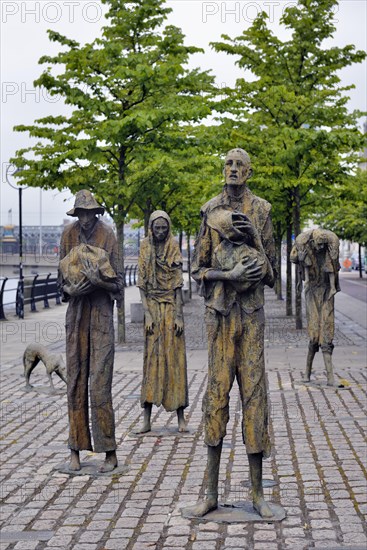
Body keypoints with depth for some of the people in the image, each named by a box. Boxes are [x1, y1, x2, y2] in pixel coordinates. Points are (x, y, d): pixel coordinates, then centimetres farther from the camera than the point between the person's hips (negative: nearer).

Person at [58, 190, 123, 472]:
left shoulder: (108, 234, -2)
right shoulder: (69, 234, 6)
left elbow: (118, 280, 0)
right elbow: (62, 275, 10)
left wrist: (98, 279, -19)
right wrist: (72, 287, -10)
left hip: (102, 311, -3)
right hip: (76, 310, 3)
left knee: (100, 383, -7)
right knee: (75, 381, 5)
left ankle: (110, 451, 1)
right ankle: (76, 450, 13)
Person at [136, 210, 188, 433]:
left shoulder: (174, 248, 1)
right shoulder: (145, 248, 3)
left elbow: (178, 284, -1)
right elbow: (142, 284, 2)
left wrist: (178, 315, -7)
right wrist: (147, 314, -7)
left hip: (171, 307, -1)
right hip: (153, 307, 1)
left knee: (175, 358, -1)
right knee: (152, 358, -1)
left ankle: (181, 417, 4)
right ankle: (147, 420, 0)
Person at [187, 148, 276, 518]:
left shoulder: (261, 210, 6)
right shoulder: (211, 211, 7)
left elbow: (270, 268, 6)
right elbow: (198, 269, 5)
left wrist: (254, 236, -10)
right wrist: (230, 275, -12)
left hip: (251, 310, 0)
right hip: (218, 310, 0)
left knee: (253, 391, -1)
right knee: (216, 391, 1)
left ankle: (257, 493, 7)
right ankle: (211, 492, 8)